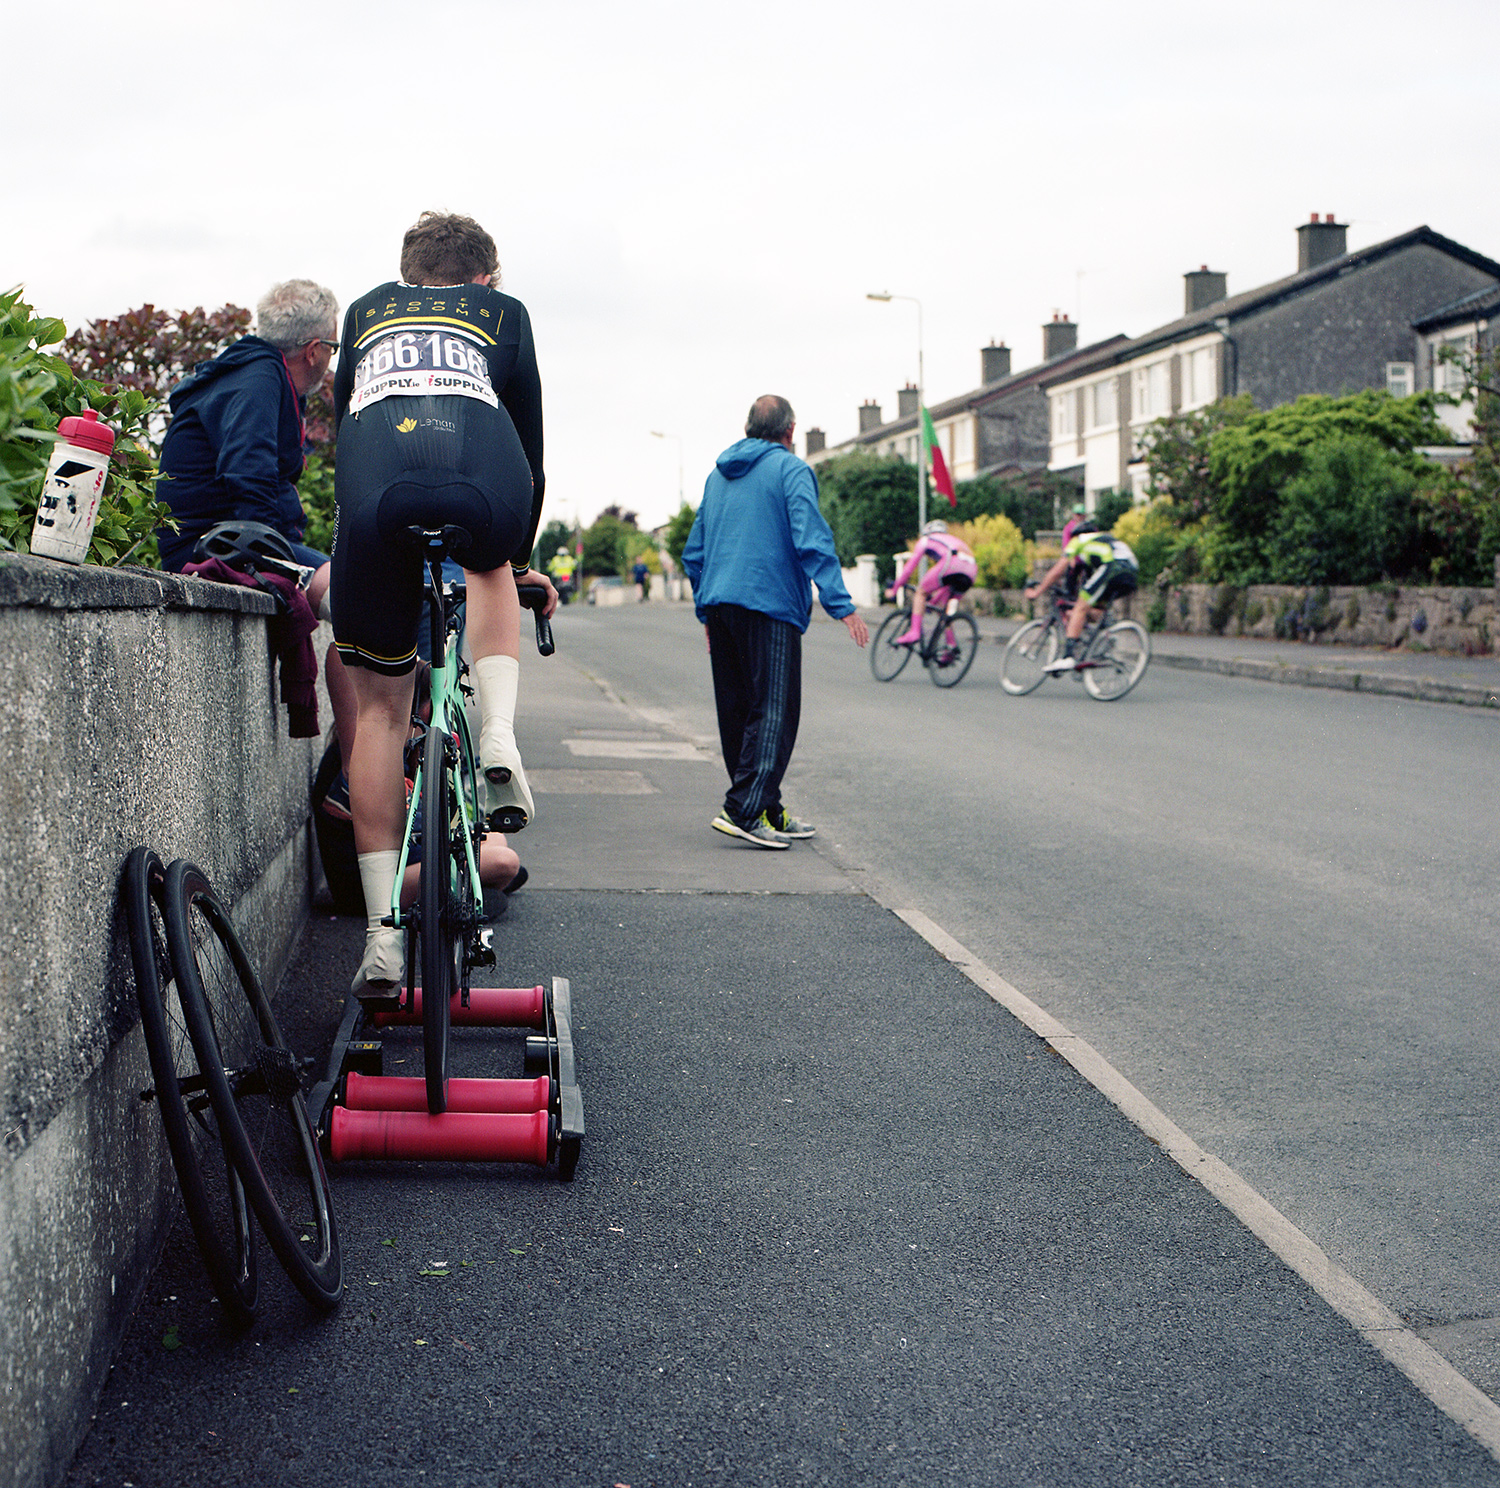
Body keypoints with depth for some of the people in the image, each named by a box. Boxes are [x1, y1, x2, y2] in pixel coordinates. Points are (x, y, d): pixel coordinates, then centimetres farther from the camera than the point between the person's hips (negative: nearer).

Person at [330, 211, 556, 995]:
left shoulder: (366, 311, 37)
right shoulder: (503, 312, 32)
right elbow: (528, 439, 34)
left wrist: (372, 516, 52)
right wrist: (522, 557, 46)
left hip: (376, 486, 1)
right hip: (482, 482, -1)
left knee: (379, 707, 15)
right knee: (489, 568, 37)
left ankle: (384, 935, 10)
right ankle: (499, 737, 11)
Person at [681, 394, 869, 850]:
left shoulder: (719, 475, 19)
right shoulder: (790, 470, -3)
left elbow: (694, 551, 22)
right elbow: (812, 541, -14)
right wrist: (841, 605, -16)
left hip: (719, 605, 8)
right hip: (769, 606, -7)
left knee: (737, 712, 10)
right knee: (773, 711, -7)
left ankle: (769, 813, 17)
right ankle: (744, 810, -17)